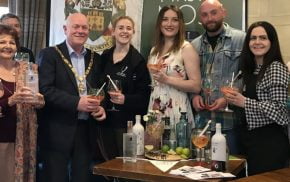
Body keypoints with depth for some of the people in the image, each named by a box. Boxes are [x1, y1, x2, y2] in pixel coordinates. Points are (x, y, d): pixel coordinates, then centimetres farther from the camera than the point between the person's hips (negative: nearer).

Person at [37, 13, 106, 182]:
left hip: (86, 131, 4)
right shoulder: (50, 54, -2)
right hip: (58, 130, -4)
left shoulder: (95, 58, 13)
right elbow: (45, 89, -13)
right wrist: (76, 103, -21)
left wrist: (100, 107, -4)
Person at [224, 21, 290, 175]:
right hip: (251, 139, 8)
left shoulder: (276, 68, -13)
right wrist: (235, 97, 2)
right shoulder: (250, 69, 11)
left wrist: (244, 102, -21)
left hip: (270, 141, -8)